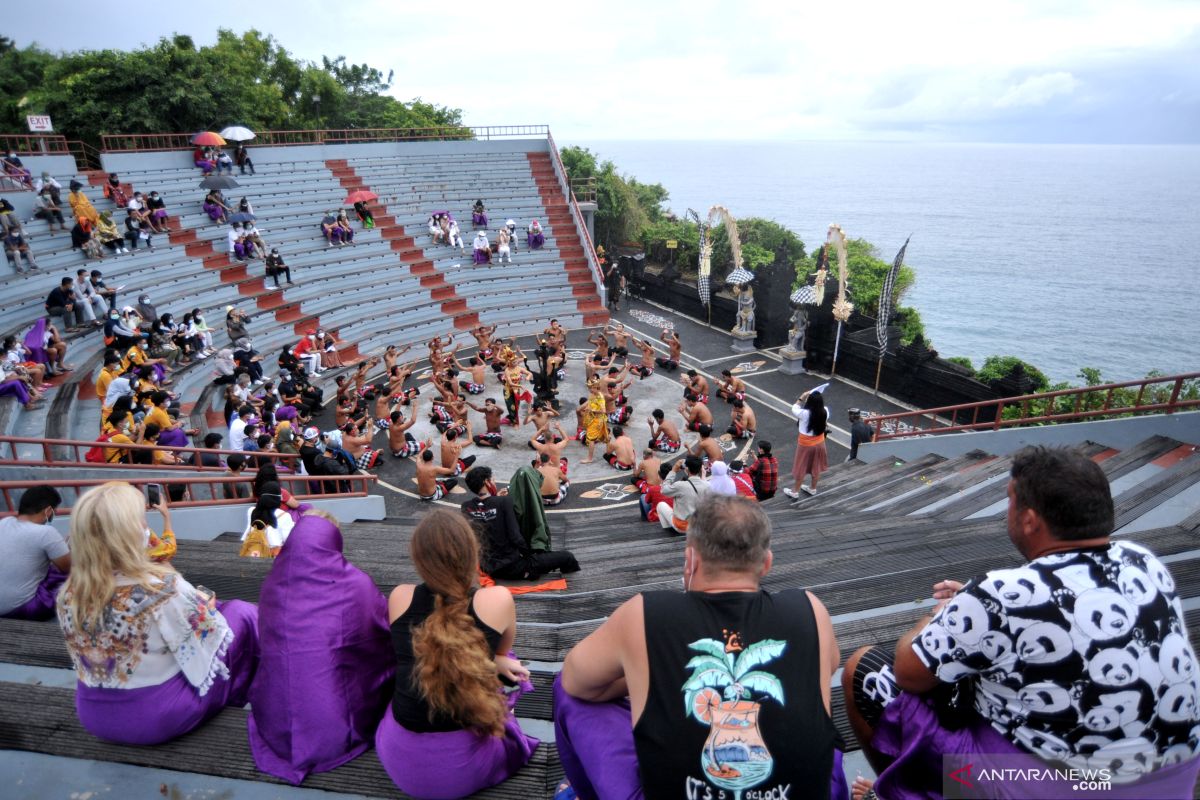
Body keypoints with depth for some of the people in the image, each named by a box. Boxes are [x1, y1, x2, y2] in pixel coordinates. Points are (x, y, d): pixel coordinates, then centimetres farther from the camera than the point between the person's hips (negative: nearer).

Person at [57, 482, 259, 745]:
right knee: (242, 614, 9)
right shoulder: (162, 587, -30)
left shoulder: (68, 594, -11)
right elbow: (210, 634, -15)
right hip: (161, 718, -6)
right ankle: (237, 697, 31)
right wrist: (206, 604, 5)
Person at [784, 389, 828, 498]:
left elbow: (794, 409, -11)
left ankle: (795, 492, 27)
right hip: (819, 442, 4)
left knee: (801, 468, 12)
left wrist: (801, 398, -6)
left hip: (806, 444, -4)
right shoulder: (825, 412, -18)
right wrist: (820, 399, 6)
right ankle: (812, 488, 41)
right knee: (816, 466, 22)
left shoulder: (804, 413, -31)